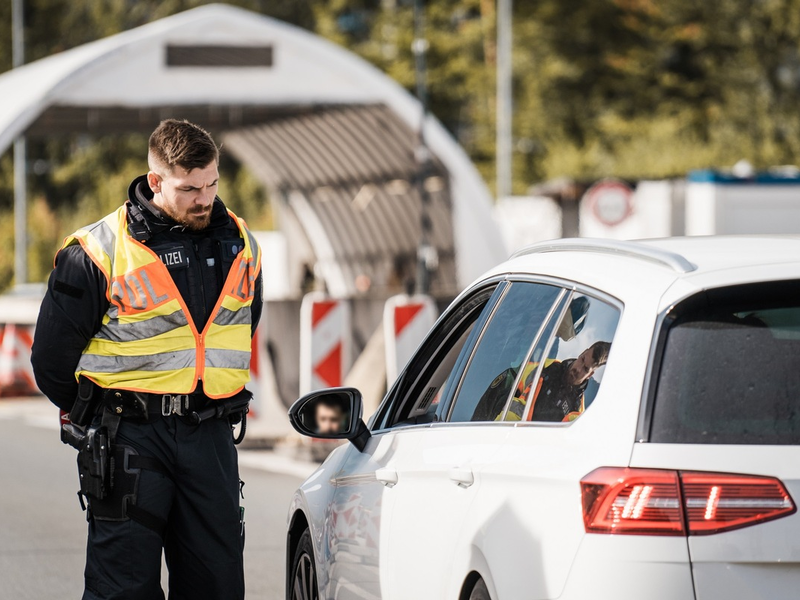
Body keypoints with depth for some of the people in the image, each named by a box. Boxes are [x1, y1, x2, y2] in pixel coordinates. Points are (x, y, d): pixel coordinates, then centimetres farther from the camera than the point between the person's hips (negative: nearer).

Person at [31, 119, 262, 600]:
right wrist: (92, 419, 10)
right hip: (129, 438, -4)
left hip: (210, 434, 4)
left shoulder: (240, 245, 7)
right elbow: (53, 353, 0)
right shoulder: (99, 252, -9)